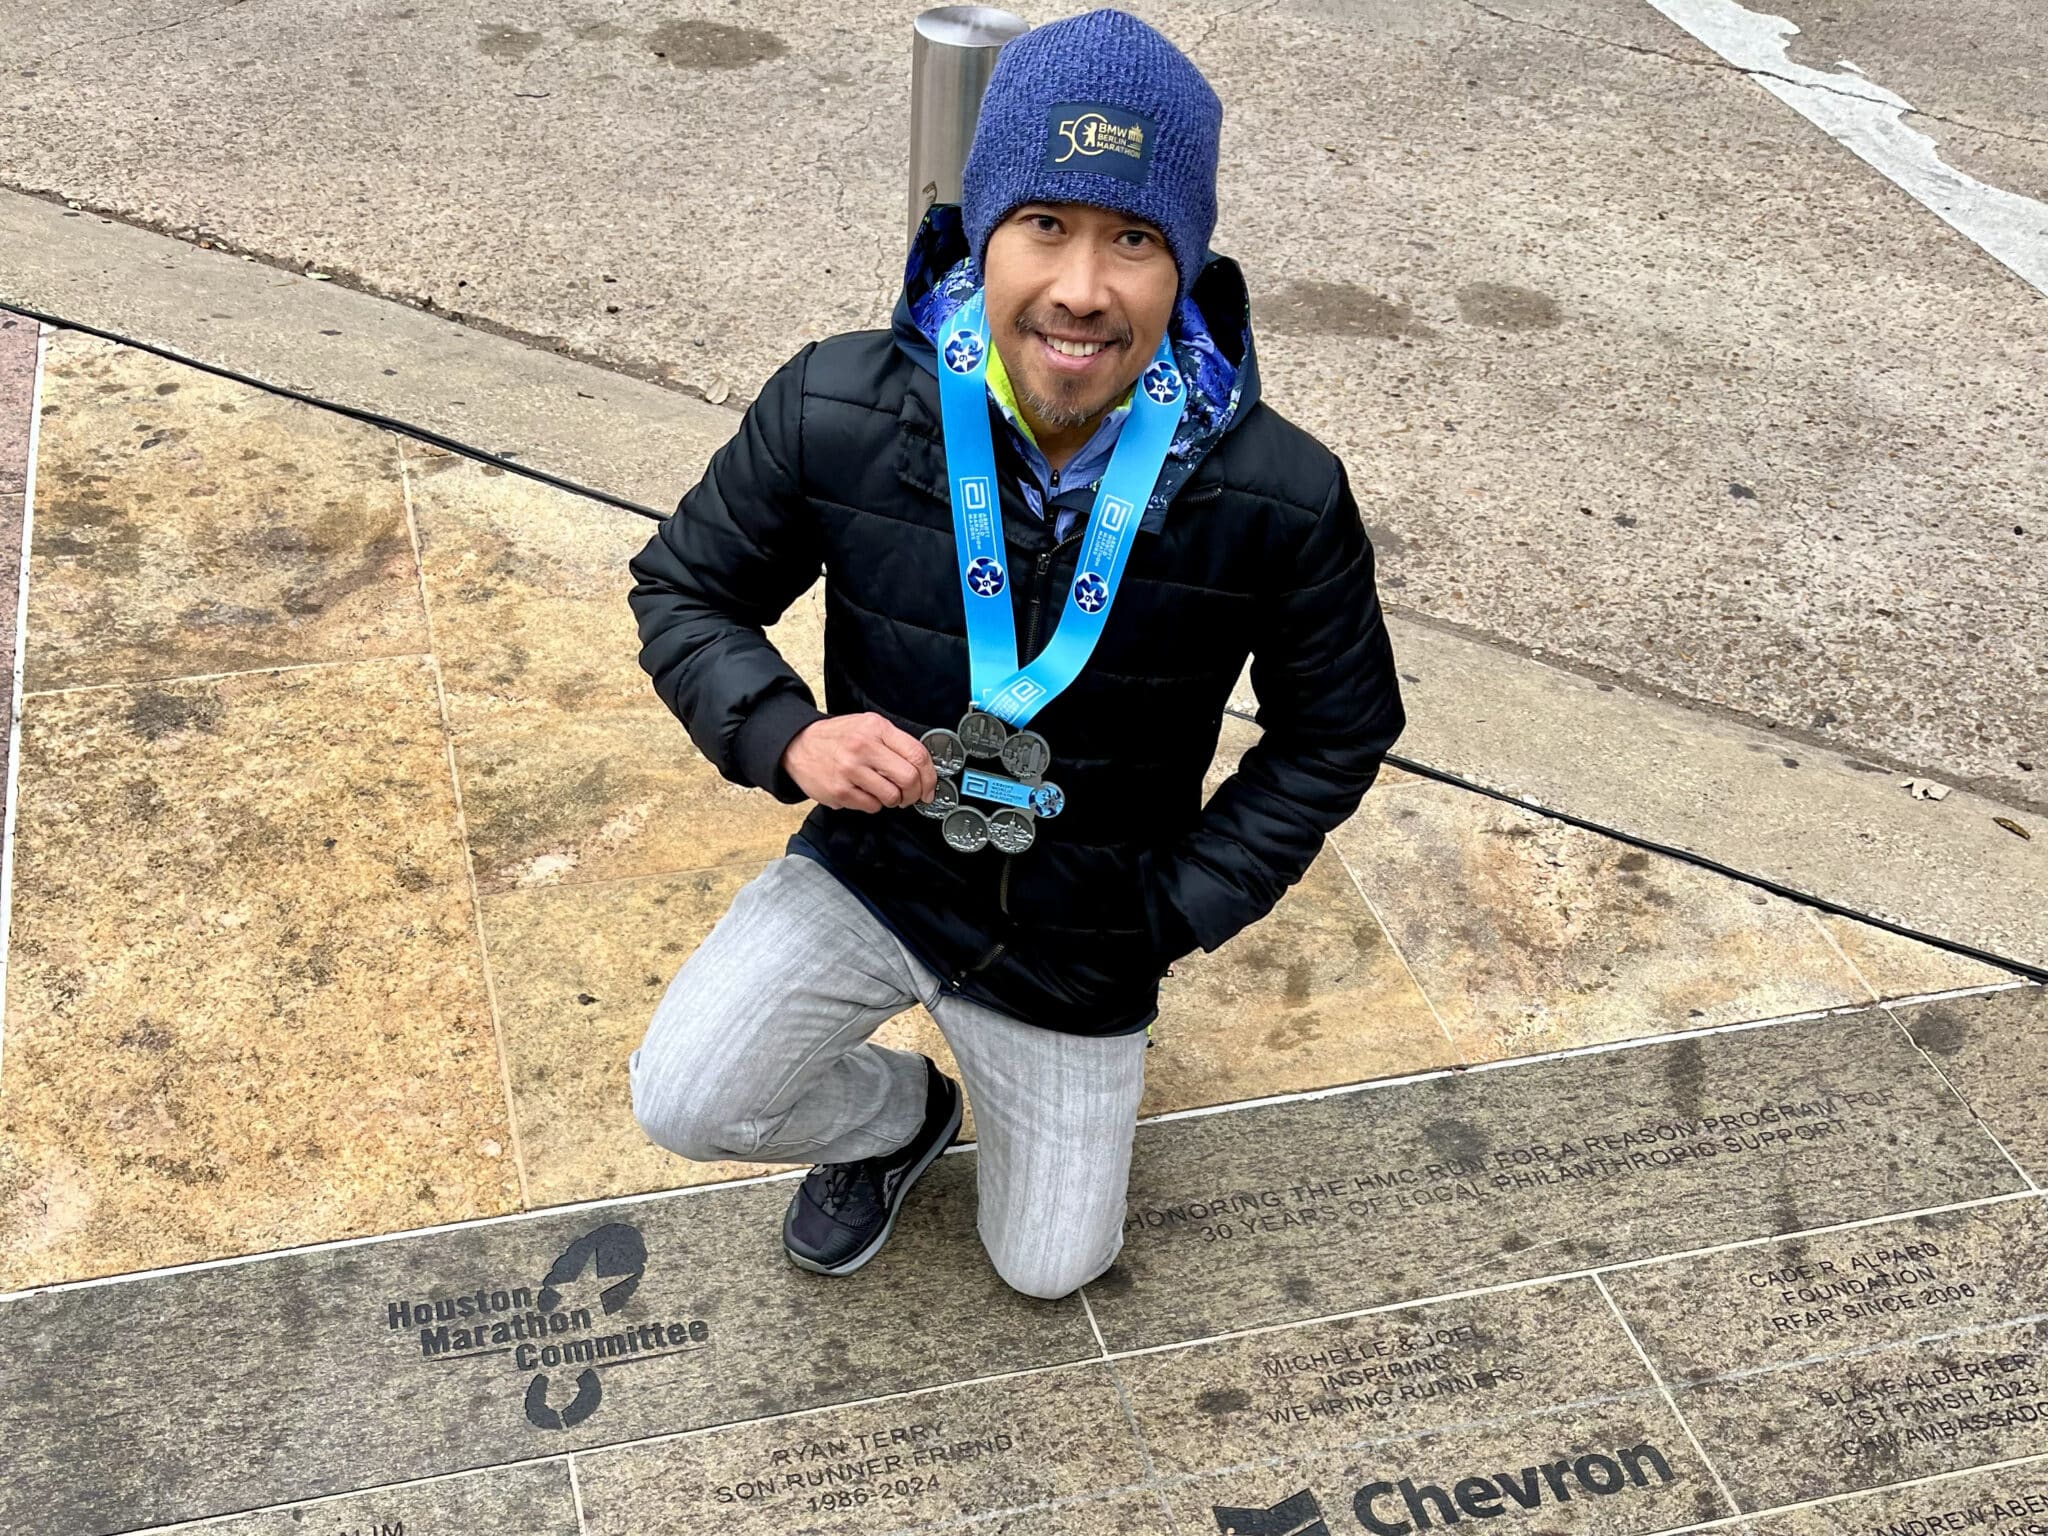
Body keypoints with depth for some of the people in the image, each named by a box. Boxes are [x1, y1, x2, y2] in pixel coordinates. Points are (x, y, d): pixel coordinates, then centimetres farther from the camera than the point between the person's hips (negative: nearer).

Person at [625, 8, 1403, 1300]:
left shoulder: (1281, 500, -24)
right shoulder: (838, 412, -22)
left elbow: (1339, 730, -6)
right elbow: (686, 590, -5)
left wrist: (1182, 908, -10)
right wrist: (783, 733, -24)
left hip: (1081, 943, 0)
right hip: (874, 868, 0)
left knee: (1050, 1268, 13)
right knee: (683, 1101, -20)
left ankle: (1033, 1050, 45)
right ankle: (895, 1117, 16)